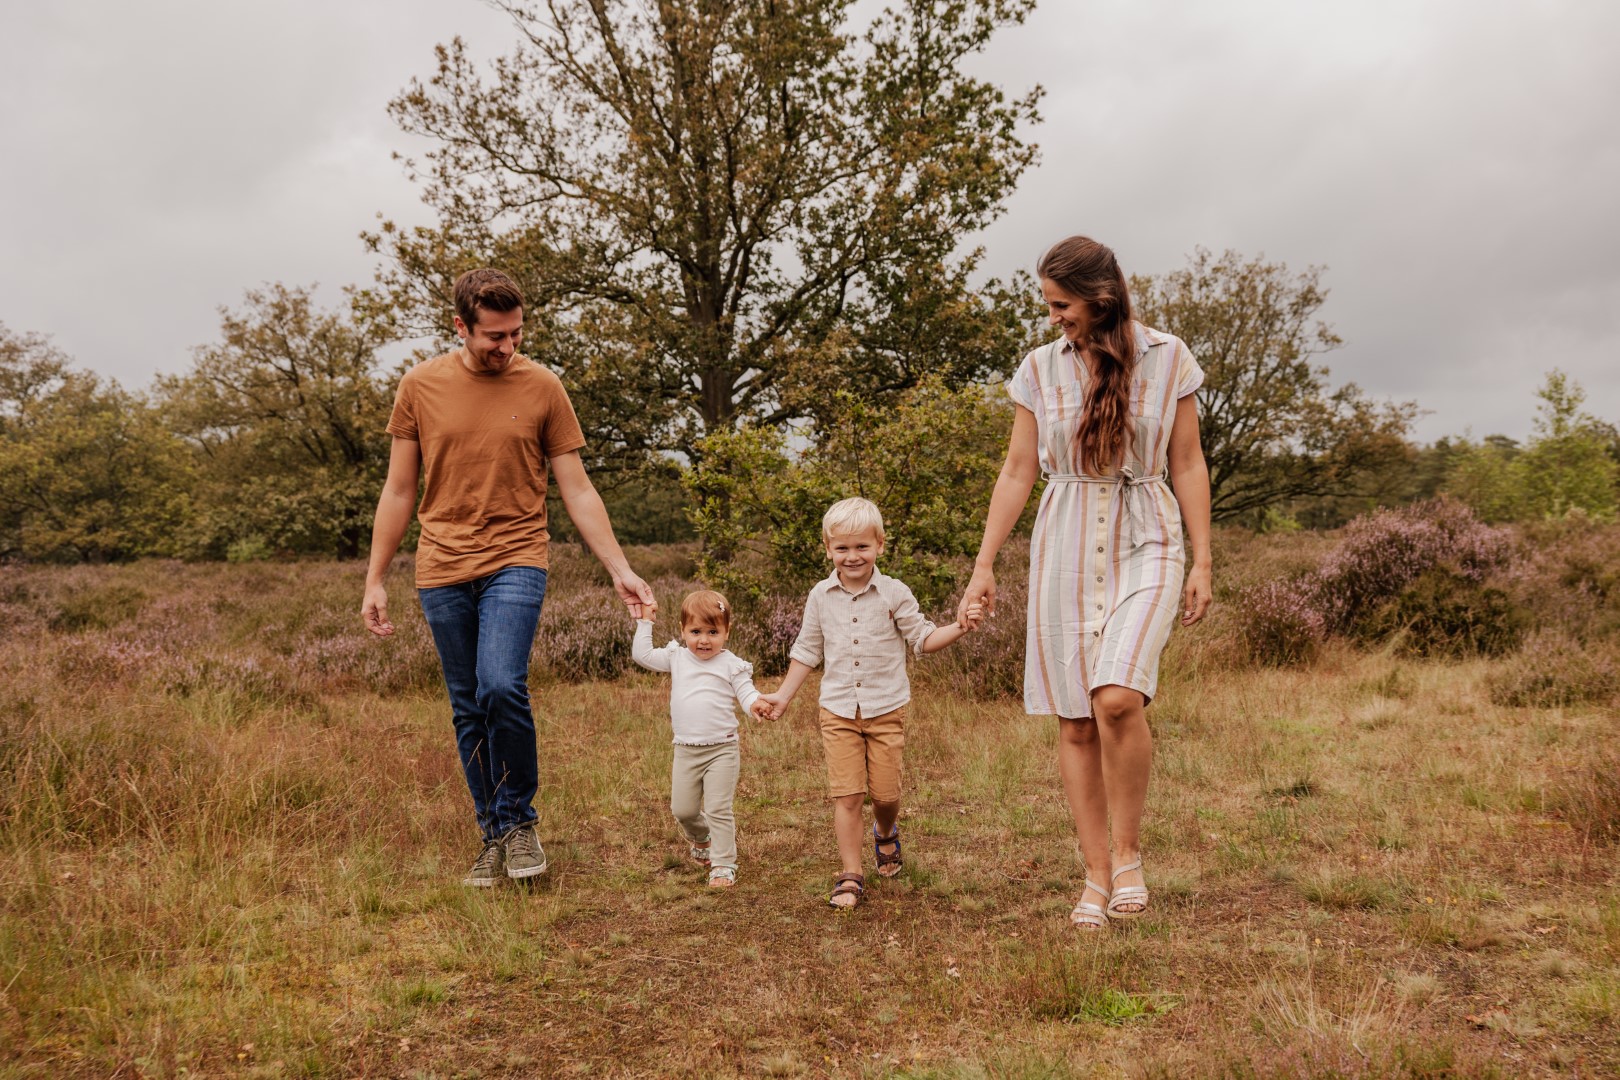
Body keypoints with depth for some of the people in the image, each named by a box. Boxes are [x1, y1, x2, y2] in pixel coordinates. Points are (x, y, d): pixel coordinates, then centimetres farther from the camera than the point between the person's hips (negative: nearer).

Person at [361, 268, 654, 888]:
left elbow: (577, 491, 3)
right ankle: (493, 837, 21)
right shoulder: (420, 386, 4)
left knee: (502, 686, -21)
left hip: (515, 562, -2)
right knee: (468, 712, 7)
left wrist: (620, 571, -3)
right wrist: (374, 580, 7)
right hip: (443, 570, 2)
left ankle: (519, 819, 1)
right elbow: (399, 491, 9)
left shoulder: (542, 388, 1)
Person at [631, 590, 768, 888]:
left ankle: (723, 864, 6)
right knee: (682, 809, 11)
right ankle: (701, 838, 42)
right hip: (686, 750, 4)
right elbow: (642, 654, 7)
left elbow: (747, 694, -9)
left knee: (719, 809, -5)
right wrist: (645, 622, 4)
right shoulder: (676, 658, 6)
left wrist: (758, 704, -31)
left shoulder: (731, 664, -3)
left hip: (721, 749, -4)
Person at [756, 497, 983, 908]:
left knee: (885, 792, 4)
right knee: (846, 795, -4)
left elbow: (922, 638, -1)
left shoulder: (894, 593, -4)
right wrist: (782, 696, 12)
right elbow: (807, 651, 12)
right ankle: (851, 877, 6)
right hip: (839, 711, 1)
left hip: (886, 709, -1)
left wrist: (959, 627, -18)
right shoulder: (821, 597, 2)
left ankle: (886, 832, 39)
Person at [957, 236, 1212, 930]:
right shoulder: (1041, 368, 5)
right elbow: (1018, 470, 7)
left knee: (1117, 697, -23)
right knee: (1075, 720, 2)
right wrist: (984, 565, 4)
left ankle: (1128, 853, -1)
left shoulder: (1167, 359, 1)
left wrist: (1203, 562, 0)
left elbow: (1188, 465, 4)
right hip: (1065, 547, 3)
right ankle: (1097, 875, 15)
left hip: (1145, 542, -2)